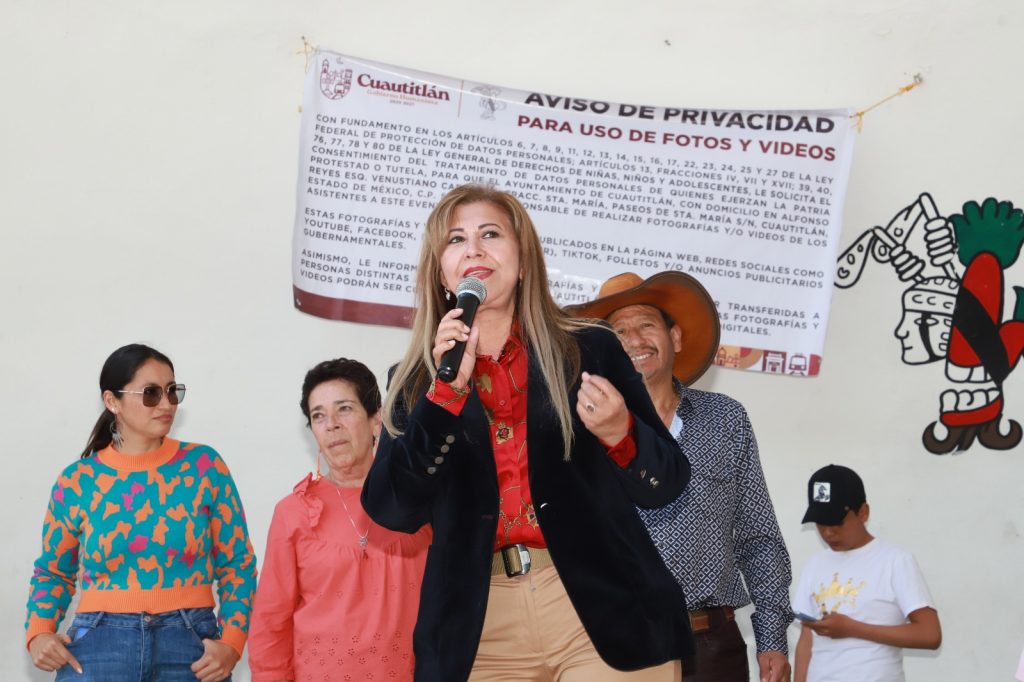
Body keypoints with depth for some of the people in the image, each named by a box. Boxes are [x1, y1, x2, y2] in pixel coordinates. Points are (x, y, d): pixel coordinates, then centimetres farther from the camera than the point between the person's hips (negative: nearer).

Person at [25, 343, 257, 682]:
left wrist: (231, 643, -9)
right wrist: (39, 633, -5)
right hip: (100, 643, 0)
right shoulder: (78, 481, 1)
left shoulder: (204, 466, 0)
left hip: (190, 644, 0)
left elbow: (237, 563, 3)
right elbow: (53, 571, 13)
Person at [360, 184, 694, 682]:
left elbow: (665, 485, 5)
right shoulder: (416, 381, 8)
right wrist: (448, 388, -11)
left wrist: (619, 434, -15)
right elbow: (393, 510, -5)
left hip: (605, 614, -1)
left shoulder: (589, 350, 3)